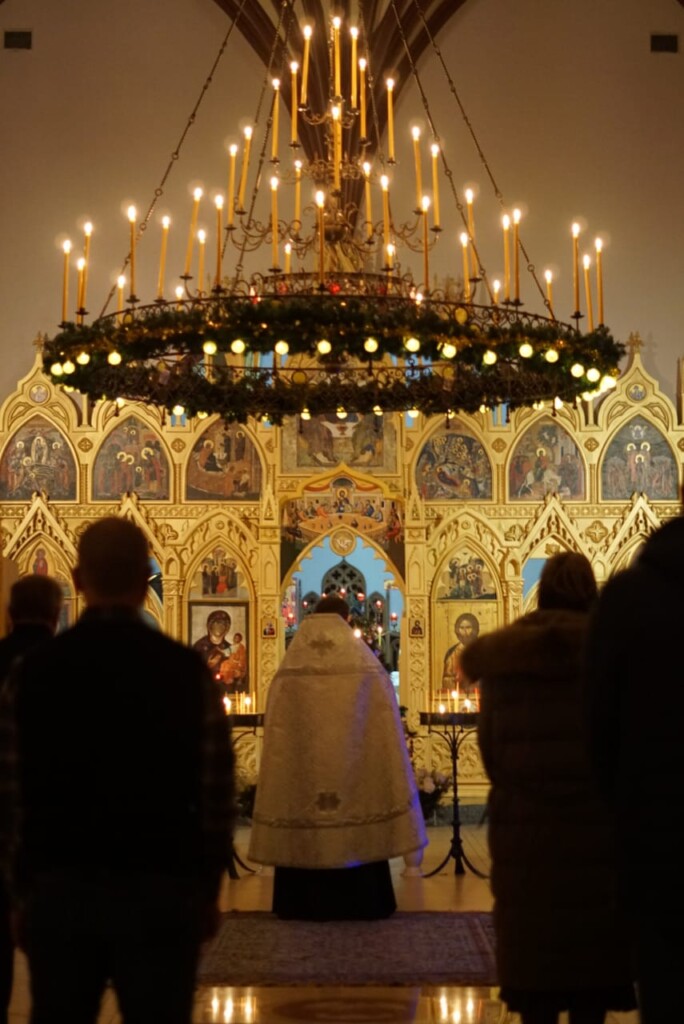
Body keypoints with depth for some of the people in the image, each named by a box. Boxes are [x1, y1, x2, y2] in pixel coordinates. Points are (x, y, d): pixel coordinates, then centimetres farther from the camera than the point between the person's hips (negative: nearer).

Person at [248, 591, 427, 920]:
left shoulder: (290, 667, 2)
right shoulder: (365, 664, -1)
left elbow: (276, 730, 1)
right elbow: (383, 726, 0)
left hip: (301, 769, 1)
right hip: (355, 768, -1)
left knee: (304, 831, 8)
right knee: (357, 834, 8)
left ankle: (306, 902, 11)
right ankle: (359, 902, 11)